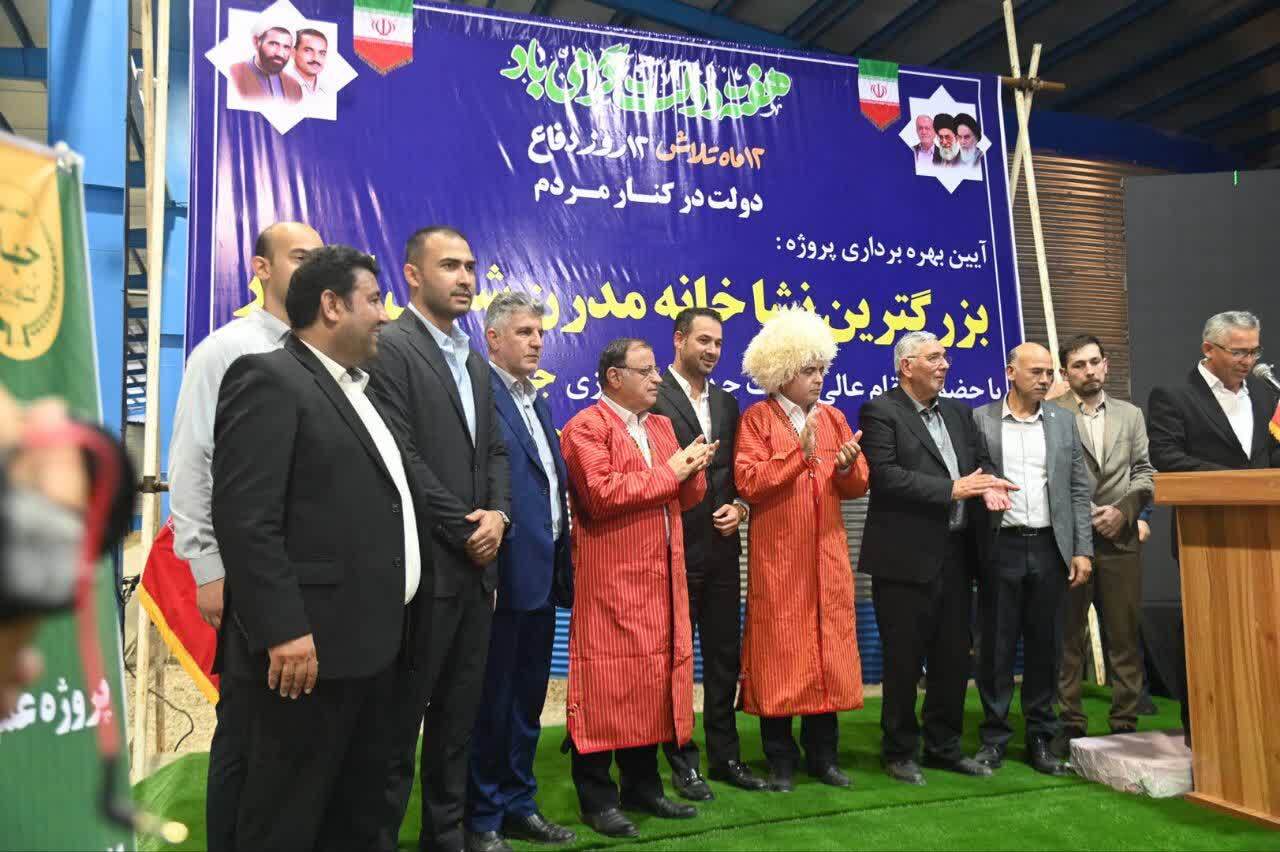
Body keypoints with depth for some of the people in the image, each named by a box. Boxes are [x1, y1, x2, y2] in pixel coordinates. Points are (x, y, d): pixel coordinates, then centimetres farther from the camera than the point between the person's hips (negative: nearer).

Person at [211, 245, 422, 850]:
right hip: (308, 646, -9)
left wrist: (392, 622, 14)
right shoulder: (268, 379, -10)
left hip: (370, 642, 9)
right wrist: (282, 630, -22)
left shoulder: (354, 388, 18)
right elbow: (244, 519, -19)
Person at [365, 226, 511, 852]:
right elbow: (400, 456, -16)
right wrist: (463, 528, -12)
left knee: (458, 717, 15)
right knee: (400, 720, 4)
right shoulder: (388, 347, -9)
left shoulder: (475, 363, 17)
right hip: (423, 565, -8)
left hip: (477, 565, 8)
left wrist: (497, 514, -3)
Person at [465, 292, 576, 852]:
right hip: (506, 571, -8)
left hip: (543, 571, 8)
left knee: (528, 697, 17)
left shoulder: (537, 402, 16)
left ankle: (518, 805, 32)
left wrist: (561, 564, 14)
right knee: (491, 700, 6)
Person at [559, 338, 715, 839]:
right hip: (611, 581, -7)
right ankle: (597, 798, 12)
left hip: (661, 577, 7)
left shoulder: (661, 426, 17)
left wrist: (693, 470, -6)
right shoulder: (585, 428, -7)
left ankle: (643, 786, 25)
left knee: (653, 677, 12)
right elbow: (602, 494, -21)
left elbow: (684, 499, 16)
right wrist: (668, 471, -14)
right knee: (608, 682, 0)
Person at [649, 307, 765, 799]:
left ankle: (725, 755, 27)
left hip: (722, 547, 6)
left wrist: (739, 507, 1)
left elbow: (738, 472, 17)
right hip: (676, 548, -6)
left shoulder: (727, 403, 14)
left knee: (726, 655, 13)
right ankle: (682, 762, 20)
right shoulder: (655, 397, -8)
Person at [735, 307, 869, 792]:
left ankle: (822, 755, 22)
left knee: (828, 651, 8)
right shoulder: (756, 419, -3)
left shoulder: (833, 418, 11)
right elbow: (748, 484, -15)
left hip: (827, 556, 5)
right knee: (779, 653, 2)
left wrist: (848, 466, -14)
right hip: (777, 558, -4)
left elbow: (857, 487, 7)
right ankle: (781, 760, 15)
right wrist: (800, 453, -20)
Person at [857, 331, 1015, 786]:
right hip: (906, 558, -7)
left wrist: (988, 485, -11)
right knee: (904, 661, 4)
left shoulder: (959, 412, 16)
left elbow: (984, 459, 13)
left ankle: (944, 746, 29)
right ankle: (899, 751, 19)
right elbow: (885, 475, -18)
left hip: (955, 555, 7)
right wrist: (951, 489, -19)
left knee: (953, 658, 14)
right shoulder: (880, 412, -7)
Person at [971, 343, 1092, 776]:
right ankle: (994, 737, 16)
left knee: (1045, 646, 8)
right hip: (1000, 548, -2)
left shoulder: (1063, 421, 9)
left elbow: (1079, 489, 8)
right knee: (996, 647, 4)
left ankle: (1041, 738, 21)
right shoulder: (980, 420, 0)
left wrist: (1082, 550, 2)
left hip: (1049, 547, 3)